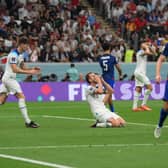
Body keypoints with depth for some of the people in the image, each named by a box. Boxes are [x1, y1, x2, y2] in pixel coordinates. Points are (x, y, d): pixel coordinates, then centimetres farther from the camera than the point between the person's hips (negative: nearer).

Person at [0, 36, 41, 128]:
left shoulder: (20, 54, 13)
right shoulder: (13, 54, -18)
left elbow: (23, 67, 17)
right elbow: (15, 69, -25)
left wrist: (32, 69, -1)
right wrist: (29, 72, -26)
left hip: (8, 78, 10)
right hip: (9, 78, -10)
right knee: (21, 96, -13)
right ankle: (27, 121, -16)